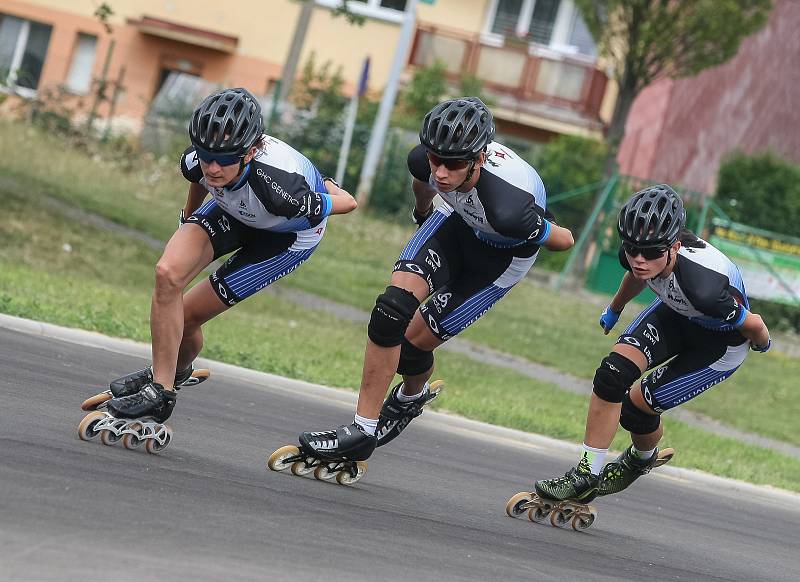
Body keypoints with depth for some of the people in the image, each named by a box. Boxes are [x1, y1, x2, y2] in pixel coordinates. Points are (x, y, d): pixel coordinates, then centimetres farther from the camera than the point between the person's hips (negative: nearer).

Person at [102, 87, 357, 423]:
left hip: (290, 232, -4)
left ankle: (177, 371, 23)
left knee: (186, 313, -8)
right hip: (234, 210, 4)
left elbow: (346, 203, -26)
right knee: (168, 274, -22)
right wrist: (188, 220, 19)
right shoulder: (199, 160, -28)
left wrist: (327, 187, -3)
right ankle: (159, 385, -8)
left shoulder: (278, 185, -44)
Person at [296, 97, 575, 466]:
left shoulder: (509, 208, -43)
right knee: (392, 308, -18)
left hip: (504, 253, -4)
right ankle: (363, 430, -8)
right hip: (458, 220, 4)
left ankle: (411, 396, 30)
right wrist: (422, 212, 22)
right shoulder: (425, 161, -27)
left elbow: (563, 240, -23)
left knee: (413, 340, -6)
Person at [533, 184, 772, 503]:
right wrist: (614, 310, 23)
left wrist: (761, 344, -1)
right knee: (613, 373, -15)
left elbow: (753, 324, -25)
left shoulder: (705, 286, -44)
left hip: (722, 339, -5)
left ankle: (643, 458, 27)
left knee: (636, 404, -8)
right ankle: (586, 474, -3)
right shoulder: (638, 254, -24)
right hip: (675, 312, 5)